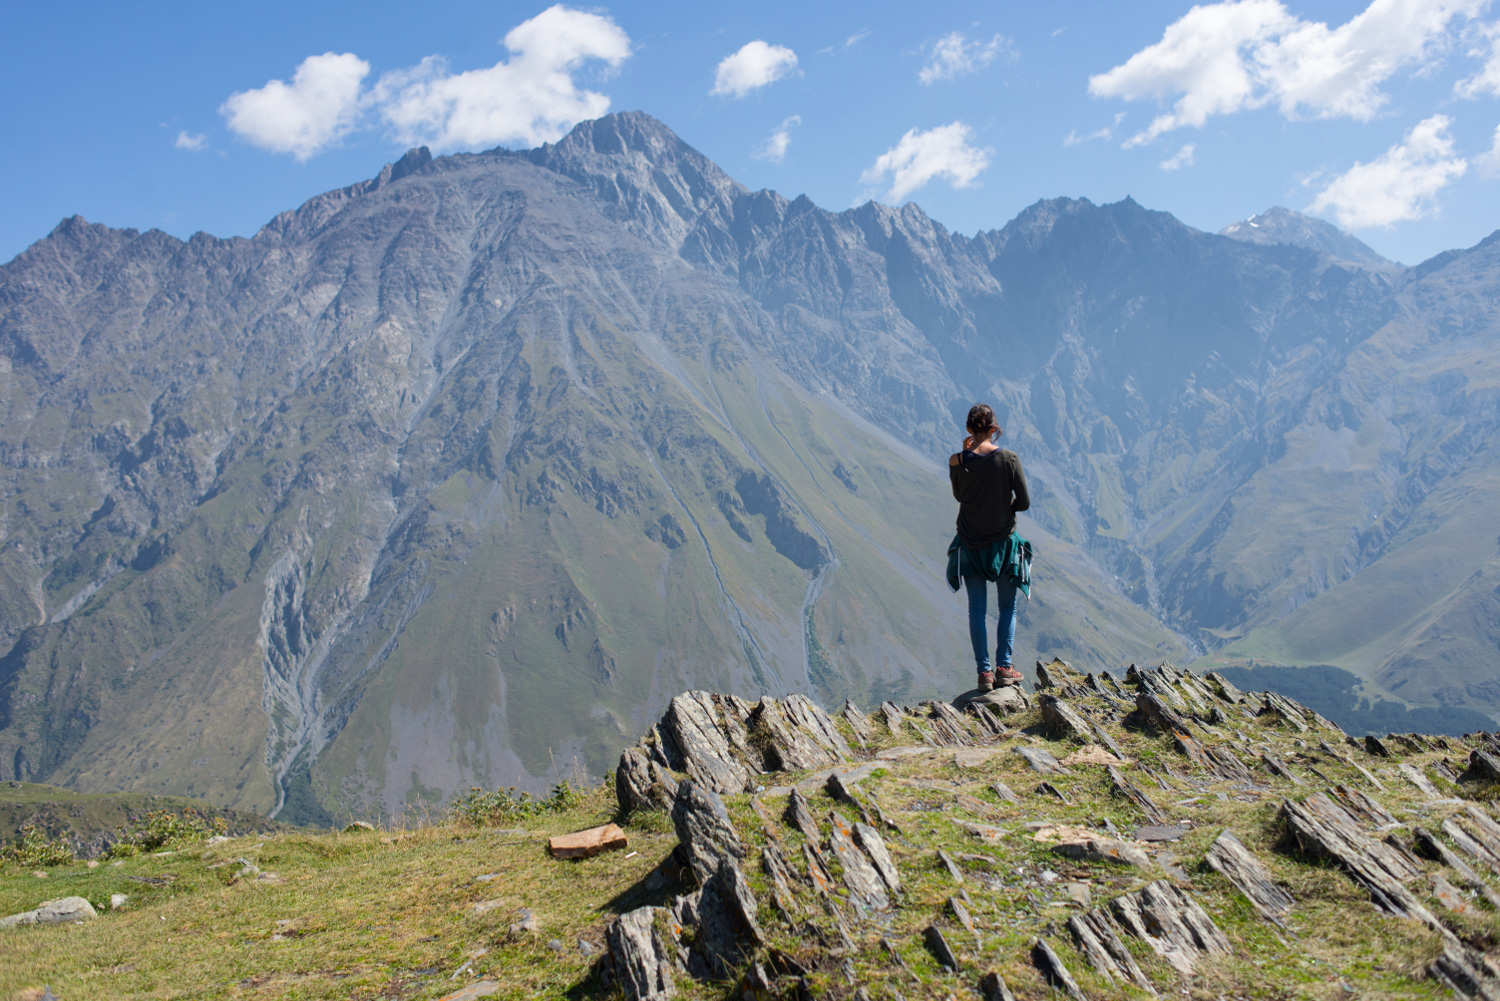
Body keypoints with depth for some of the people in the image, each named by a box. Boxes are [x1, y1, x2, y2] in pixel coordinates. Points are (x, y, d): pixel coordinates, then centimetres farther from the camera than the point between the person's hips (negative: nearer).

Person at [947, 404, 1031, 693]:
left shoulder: (957, 461, -11)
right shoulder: (1009, 458, -12)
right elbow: (1024, 502, -9)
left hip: (970, 544, 1)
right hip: (1004, 541, -1)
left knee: (977, 609, 9)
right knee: (1007, 607, 15)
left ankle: (984, 672, 7)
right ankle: (1004, 667, 10)